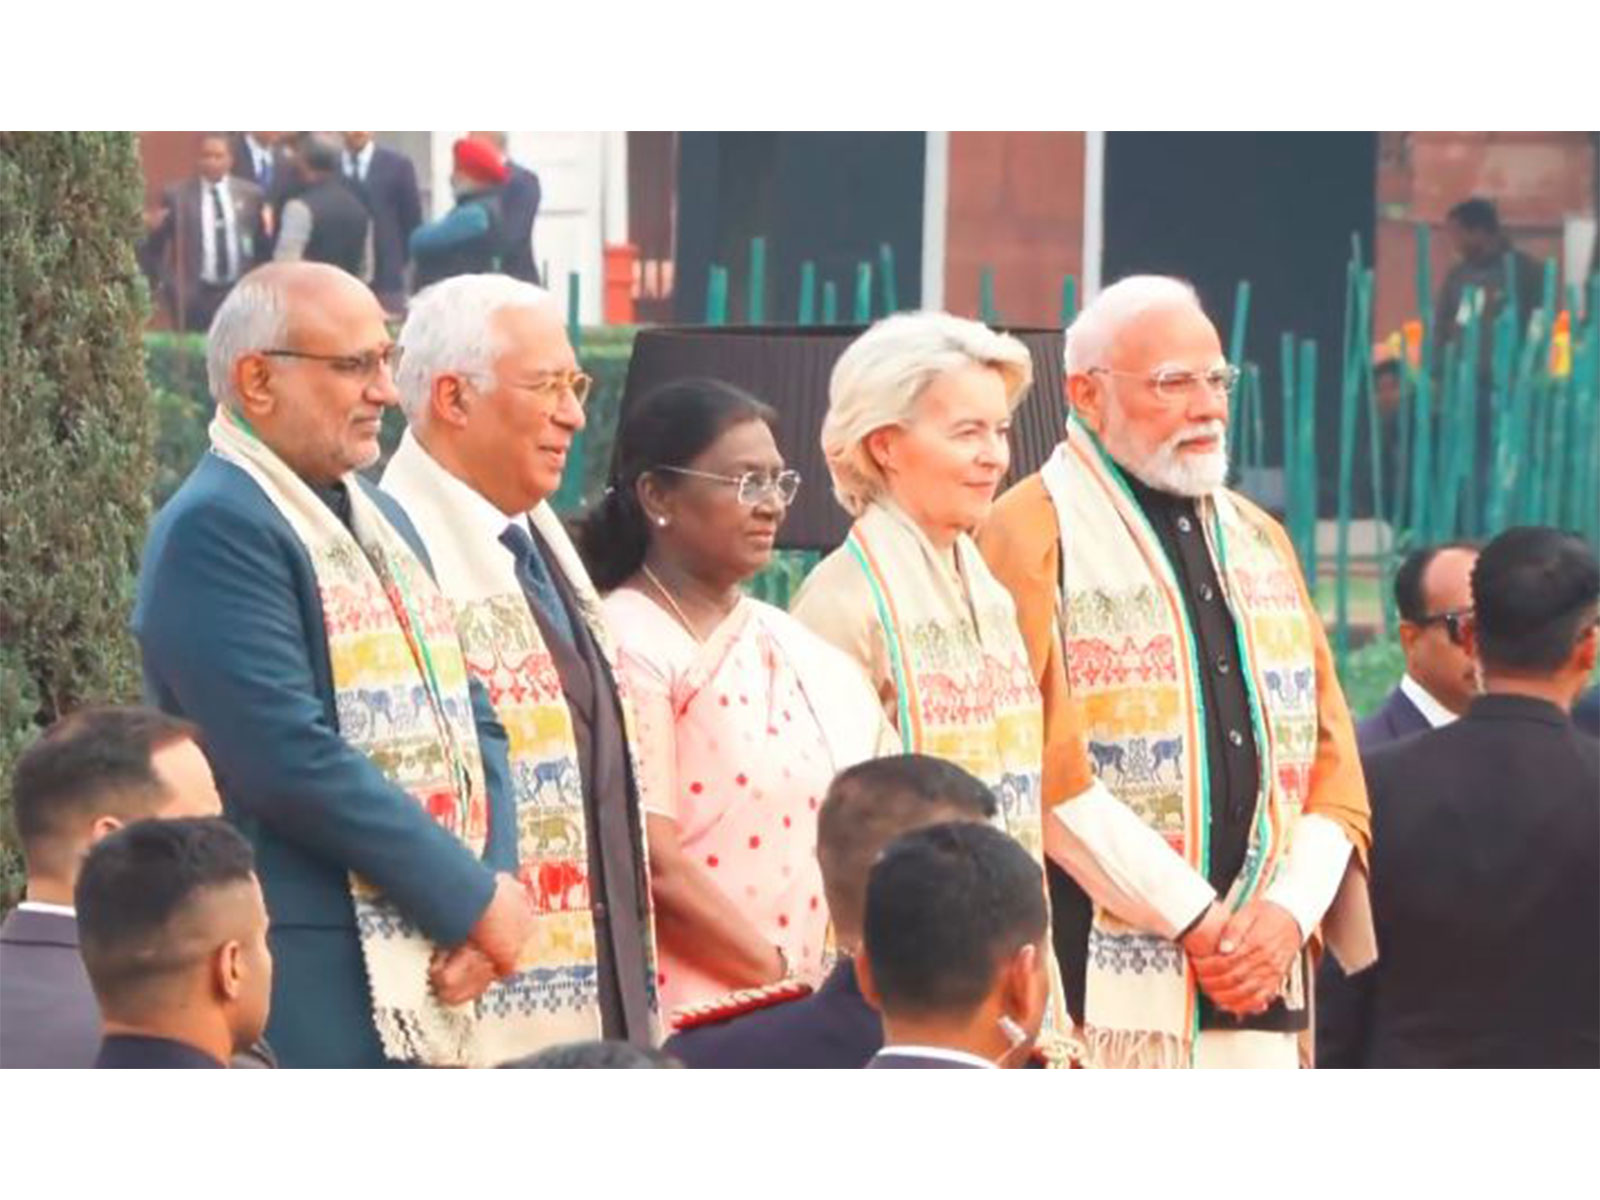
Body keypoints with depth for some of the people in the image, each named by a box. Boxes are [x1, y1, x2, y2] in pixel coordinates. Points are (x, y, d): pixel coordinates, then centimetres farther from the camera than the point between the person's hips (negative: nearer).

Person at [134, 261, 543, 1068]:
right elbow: (290, 760, -19)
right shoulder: (215, 529, -10)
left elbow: (474, 720, 16)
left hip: (445, 970, 9)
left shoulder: (381, 518, 19)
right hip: (318, 991, -9)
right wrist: (473, 900, -13)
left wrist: (489, 892, -2)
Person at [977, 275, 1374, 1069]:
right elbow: (1049, 771, -11)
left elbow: (1330, 757, 15)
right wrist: (1195, 917, -12)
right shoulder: (1035, 534, -2)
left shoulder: (1260, 541, 19)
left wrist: (1289, 911, -3)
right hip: (1101, 980, -6)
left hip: (1260, 978, 6)